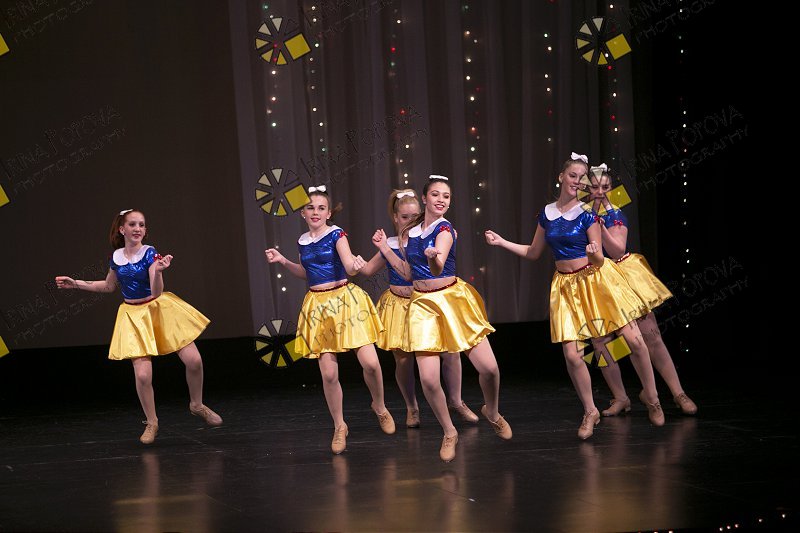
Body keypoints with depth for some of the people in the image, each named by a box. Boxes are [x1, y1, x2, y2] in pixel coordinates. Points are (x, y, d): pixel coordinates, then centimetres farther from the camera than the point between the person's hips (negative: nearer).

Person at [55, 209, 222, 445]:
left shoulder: (150, 253, -12)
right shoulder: (116, 257, -1)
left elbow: (156, 292, -23)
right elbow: (109, 286, 19)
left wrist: (158, 271, -41)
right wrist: (76, 283, 17)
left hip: (159, 309, -2)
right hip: (134, 316, 2)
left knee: (194, 361, -8)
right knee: (143, 375, -11)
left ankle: (197, 405, 20)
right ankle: (151, 423, 12)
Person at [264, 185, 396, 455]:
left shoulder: (336, 234, -6)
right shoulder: (302, 241, 8)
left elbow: (349, 267, -22)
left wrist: (356, 264, -44)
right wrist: (284, 261, 12)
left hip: (344, 299, -4)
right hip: (318, 305, 4)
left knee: (370, 363, -12)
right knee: (328, 373, -2)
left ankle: (380, 408, 17)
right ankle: (339, 428, 15)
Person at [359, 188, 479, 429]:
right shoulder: (389, 245, 2)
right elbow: (368, 269, 13)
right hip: (399, 306, 0)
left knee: (450, 353, -7)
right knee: (403, 360, 0)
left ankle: (455, 401, 13)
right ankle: (411, 408, 20)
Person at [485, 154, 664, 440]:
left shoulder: (587, 214, -6)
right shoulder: (547, 214, 5)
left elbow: (599, 261, -9)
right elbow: (533, 253, 18)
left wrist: (594, 254, -31)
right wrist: (502, 242, 11)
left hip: (595, 279, -3)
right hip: (566, 285, 3)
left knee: (634, 340, -7)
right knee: (571, 354, -7)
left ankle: (651, 398, 13)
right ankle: (590, 412, 11)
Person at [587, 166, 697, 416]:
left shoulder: (615, 214, -7)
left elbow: (617, 251, -17)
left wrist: (601, 226, -31)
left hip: (623, 276, -3)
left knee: (650, 335, -5)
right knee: (602, 344, -3)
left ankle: (679, 394, -1)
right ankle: (620, 398, 11)